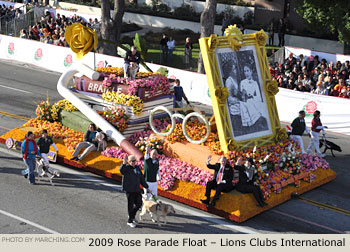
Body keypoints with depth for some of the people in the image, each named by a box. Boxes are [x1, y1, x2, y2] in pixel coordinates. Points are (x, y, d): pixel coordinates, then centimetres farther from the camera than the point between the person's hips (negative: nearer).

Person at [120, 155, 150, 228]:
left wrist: (146, 188, 19)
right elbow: (121, 170, -33)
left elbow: (142, 179, 17)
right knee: (131, 205, 2)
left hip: (137, 190, 6)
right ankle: (130, 221, 15)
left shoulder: (138, 168, 10)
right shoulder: (127, 168, -9)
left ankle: (132, 216, 32)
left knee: (139, 204, 8)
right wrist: (124, 162, -43)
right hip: (130, 190, -6)